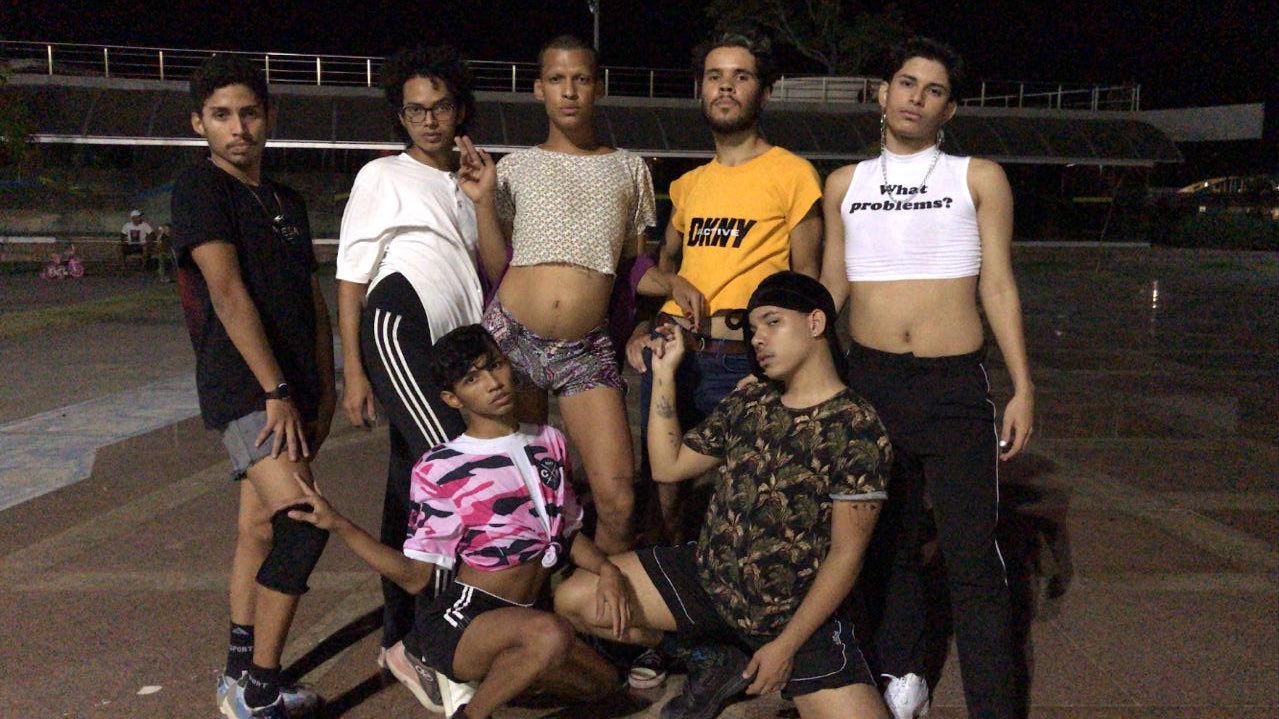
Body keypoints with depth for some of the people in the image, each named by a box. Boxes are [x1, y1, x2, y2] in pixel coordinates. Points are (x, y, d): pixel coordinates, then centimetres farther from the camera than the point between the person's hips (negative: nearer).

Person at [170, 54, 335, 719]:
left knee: (260, 528, 12)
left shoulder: (287, 202, 17)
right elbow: (228, 293, -15)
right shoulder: (200, 186, -6)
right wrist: (278, 391, -20)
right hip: (243, 388, -7)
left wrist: (323, 389, 11)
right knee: (303, 522, -19)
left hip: (289, 390, 8)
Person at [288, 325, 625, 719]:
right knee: (550, 634, -34)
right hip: (457, 622, -8)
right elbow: (415, 576, -11)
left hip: (517, 619, 8)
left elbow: (569, 531, 16)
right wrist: (339, 525, -22)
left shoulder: (548, 441, 6)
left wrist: (605, 569, -4)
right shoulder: (441, 470, -11)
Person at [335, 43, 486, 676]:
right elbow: (351, 274, 2)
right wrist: (352, 370, -5)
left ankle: (398, 638, 18)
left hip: (452, 345, 6)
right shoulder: (382, 176, 8)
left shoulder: (468, 186, 24)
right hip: (399, 320, -6)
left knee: (414, 484, 10)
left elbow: (487, 272, 26)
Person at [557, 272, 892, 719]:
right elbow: (667, 466, 7)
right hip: (709, 576, 5)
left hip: (797, 611, -5)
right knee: (573, 599, -4)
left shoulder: (857, 429, -14)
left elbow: (845, 554, -15)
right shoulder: (748, 401, 4)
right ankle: (716, 660, 14)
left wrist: (786, 645, -16)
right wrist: (664, 373, 2)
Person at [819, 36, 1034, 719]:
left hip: (956, 386, -2)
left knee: (972, 554, -2)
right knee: (885, 541, 12)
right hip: (870, 382, 3)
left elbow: (998, 286, 5)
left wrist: (1023, 387, -1)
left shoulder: (978, 178, 6)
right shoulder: (844, 184, 11)